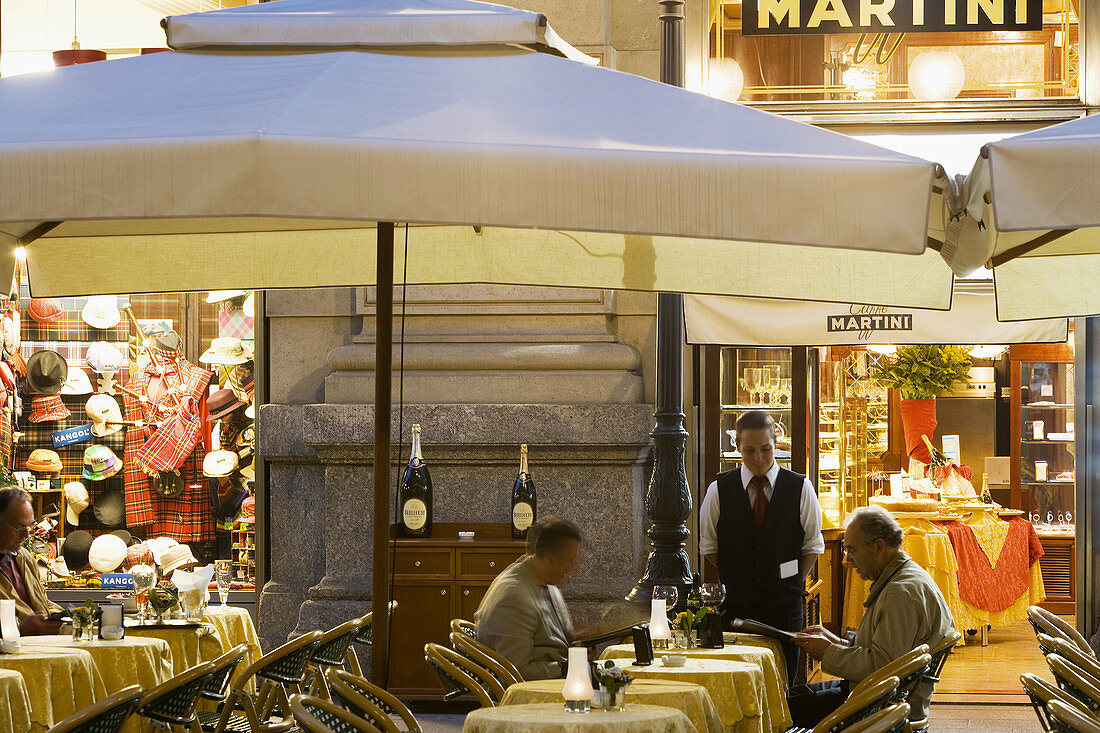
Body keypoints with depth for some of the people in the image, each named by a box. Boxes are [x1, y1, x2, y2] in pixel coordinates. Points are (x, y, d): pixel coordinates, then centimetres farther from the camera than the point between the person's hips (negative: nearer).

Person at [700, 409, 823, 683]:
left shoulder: (801, 489, 1)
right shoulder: (719, 490, 2)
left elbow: (813, 545, 10)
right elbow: (709, 547, 12)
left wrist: (791, 585, 4)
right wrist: (737, 577, 6)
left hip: (784, 608, 0)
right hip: (735, 607, 0)